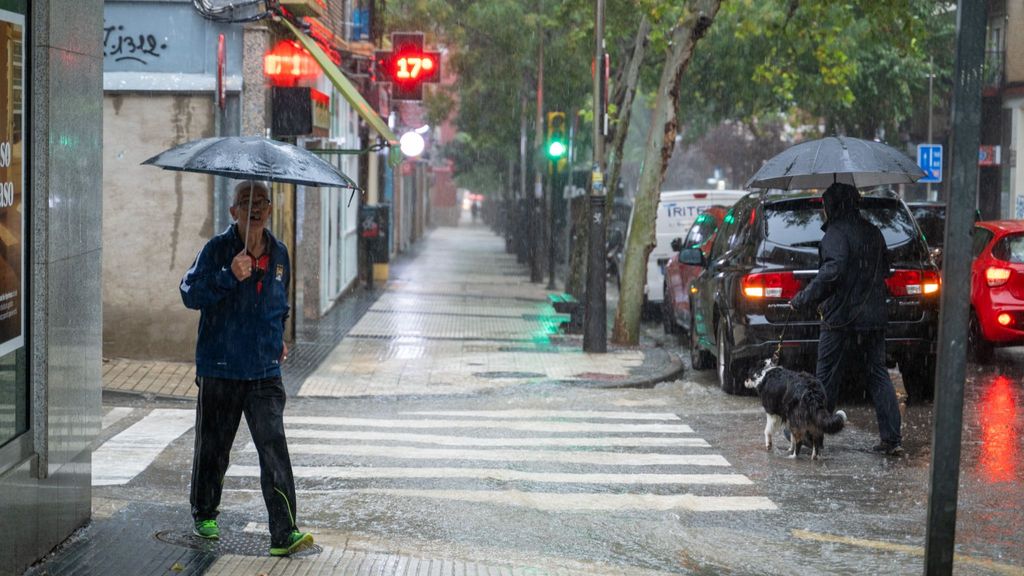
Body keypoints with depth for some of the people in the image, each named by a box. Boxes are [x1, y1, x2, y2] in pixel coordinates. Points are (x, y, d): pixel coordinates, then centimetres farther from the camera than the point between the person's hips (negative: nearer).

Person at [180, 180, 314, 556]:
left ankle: (284, 534, -11)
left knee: (274, 448, -9)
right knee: (213, 448, 10)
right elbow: (190, 294, -18)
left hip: (265, 371, 2)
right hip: (220, 369, -2)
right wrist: (229, 277, -29)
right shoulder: (217, 249, -6)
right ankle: (204, 516, 33)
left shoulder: (279, 254, 9)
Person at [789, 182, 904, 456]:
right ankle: (892, 438, 1)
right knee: (878, 375, 7)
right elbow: (884, 269, 21)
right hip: (873, 318, 7)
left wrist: (804, 299, -21)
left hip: (842, 319, -7)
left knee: (827, 377, 3)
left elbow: (832, 272, -25)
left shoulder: (837, 233, -13)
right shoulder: (873, 232, 12)